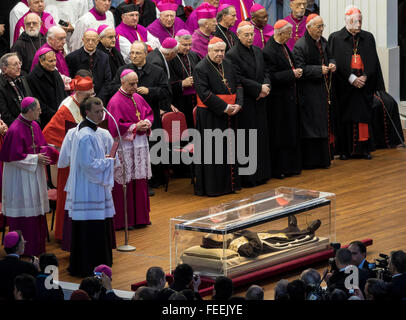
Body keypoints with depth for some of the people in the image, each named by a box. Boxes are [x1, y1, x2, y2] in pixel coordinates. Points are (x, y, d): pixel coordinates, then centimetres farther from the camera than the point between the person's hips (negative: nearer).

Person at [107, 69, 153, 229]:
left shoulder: (138, 98, 11)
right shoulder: (115, 102, -12)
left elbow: (149, 113, 20)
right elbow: (115, 126, -16)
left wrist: (147, 123, -2)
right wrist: (135, 127, -16)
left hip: (140, 143, 7)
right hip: (125, 146, -7)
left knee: (140, 181, 10)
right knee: (125, 184, -4)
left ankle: (140, 217, 18)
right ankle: (125, 220, 2)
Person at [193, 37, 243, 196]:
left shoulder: (228, 66, 11)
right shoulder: (201, 69, -10)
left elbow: (238, 85, 13)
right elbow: (204, 93, -17)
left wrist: (238, 104, -5)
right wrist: (224, 107, -19)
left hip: (229, 114, 7)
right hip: (210, 116, -7)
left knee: (229, 149, 11)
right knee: (212, 152, -4)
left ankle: (229, 183, 18)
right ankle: (212, 187, 1)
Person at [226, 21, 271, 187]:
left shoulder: (257, 51, 12)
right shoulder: (232, 55, -11)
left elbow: (264, 73, 15)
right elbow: (238, 80, -17)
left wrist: (266, 87, -6)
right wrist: (259, 88, -16)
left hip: (259, 103, 7)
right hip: (245, 104, -7)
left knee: (260, 137, 10)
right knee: (247, 140, -5)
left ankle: (260, 173, 18)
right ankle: (247, 178, 0)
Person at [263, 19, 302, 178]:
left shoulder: (283, 46, 10)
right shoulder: (269, 51, -19)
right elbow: (271, 77, -23)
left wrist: (296, 71, 5)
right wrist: (292, 74, -20)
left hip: (290, 97, 10)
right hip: (279, 100, -10)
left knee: (291, 134, 14)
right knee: (280, 135, -2)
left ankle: (291, 166, 21)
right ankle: (279, 169, 5)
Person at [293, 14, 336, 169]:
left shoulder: (323, 41, 11)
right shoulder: (300, 45, -13)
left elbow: (329, 56, 24)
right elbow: (300, 68, -18)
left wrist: (332, 64, 1)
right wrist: (320, 70, -20)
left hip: (324, 90, 8)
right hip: (309, 92, -8)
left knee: (325, 125, 10)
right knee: (312, 126, -7)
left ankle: (324, 157, 18)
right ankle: (311, 160, -2)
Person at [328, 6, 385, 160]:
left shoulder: (368, 38, 10)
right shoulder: (335, 38, 1)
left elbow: (372, 61, 7)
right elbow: (336, 62, -5)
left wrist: (365, 77, -10)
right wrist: (351, 78, -14)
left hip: (364, 85, 3)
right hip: (344, 86, -3)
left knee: (364, 117, 2)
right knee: (345, 117, -1)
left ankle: (363, 149, 7)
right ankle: (345, 150, 3)